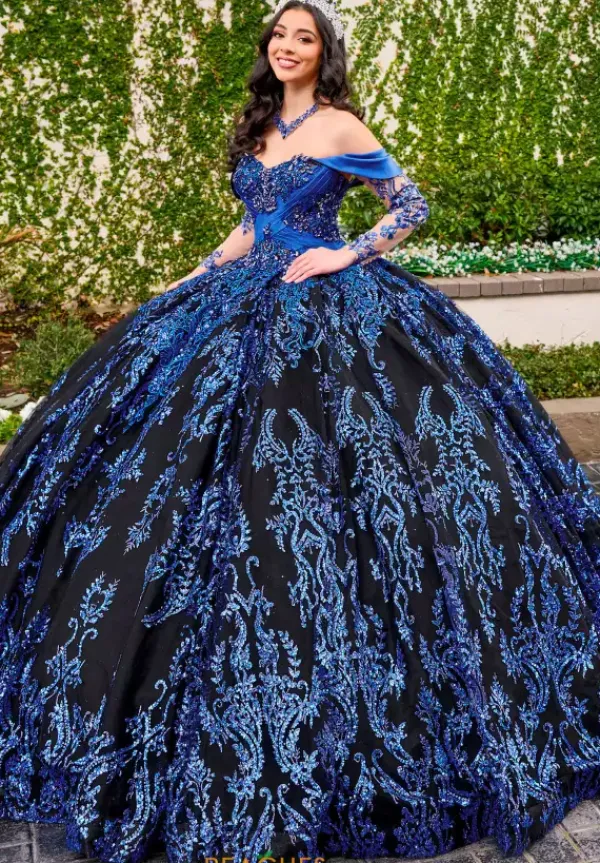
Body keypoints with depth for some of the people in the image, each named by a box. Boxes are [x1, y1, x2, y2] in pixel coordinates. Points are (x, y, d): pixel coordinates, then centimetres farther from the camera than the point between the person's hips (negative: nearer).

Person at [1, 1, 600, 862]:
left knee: (302, 474, -10)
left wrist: (346, 256, -12)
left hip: (326, 311, -7)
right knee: (210, 459, 4)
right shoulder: (260, 128, 16)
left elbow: (411, 204, -2)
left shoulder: (340, 127, -4)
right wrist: (192, 281, 17)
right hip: (248, 305, 7)